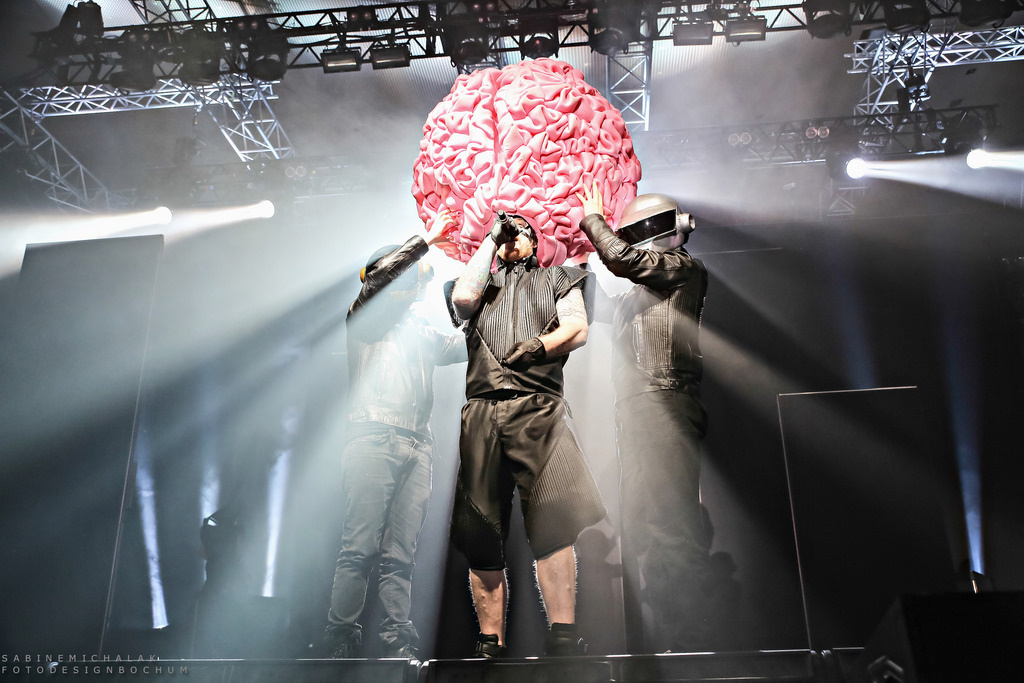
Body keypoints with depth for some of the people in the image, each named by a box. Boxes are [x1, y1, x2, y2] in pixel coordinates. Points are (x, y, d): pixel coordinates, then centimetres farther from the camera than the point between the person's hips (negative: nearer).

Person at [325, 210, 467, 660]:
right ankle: (341, 642, -8)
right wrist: (428, 240, 4)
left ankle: (398, 644, -4)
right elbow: (381, 273, -3)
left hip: (417, 446, 5)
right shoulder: (366, 318, 15)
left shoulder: (423, 334, 31)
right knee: (360, 547, -12)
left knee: (401, 554, -2)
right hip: (374, 439, -5)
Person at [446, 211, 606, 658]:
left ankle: (562, 636, -18)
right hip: (481, 411, 2)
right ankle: (489, 644, 3)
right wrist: (490, 239, 16)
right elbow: (461, 297, 5)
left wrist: (540, 344, -11)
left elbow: (578, 329, 9)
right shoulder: (483, 284, 29)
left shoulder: (556, 278, 24)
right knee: (481, 535, -3)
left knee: (554, 519, -20)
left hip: (538, 407, -2)